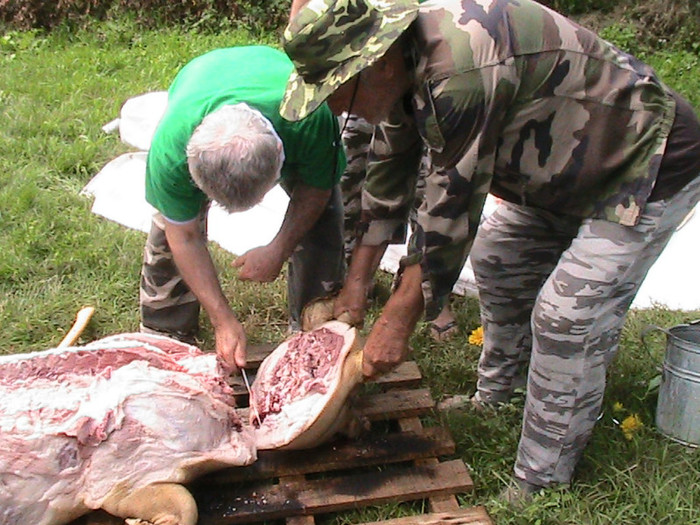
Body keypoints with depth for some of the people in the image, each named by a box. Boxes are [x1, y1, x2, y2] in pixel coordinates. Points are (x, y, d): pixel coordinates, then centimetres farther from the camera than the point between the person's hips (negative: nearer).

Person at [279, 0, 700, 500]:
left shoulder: (460, 74, -37)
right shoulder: (404, 63, -6)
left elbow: (451, 209, -30)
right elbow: (390, 173, 4)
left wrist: (397, 322, -21)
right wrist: (356, 283, 7)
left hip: (650, 164, -9)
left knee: (567, 318, -14)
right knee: (497, 258, 15)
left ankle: (539, 488, 2)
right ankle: (494, 402, 33)